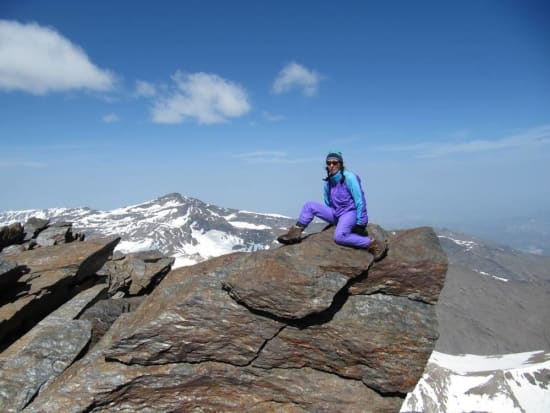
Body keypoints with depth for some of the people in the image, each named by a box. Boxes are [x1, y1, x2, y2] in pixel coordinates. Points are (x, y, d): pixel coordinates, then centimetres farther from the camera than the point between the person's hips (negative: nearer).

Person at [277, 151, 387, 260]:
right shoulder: (328, 181, 5)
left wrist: (360, 223, -16)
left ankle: (373, 244, -22)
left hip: (350, 212, -7)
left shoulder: (349, 177, -15)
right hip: (335, 213, 7)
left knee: (339, 236, -34)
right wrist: (330, 217, 18)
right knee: (310, 206, -5)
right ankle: (296, 233, -7)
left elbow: (360, 201, -16)